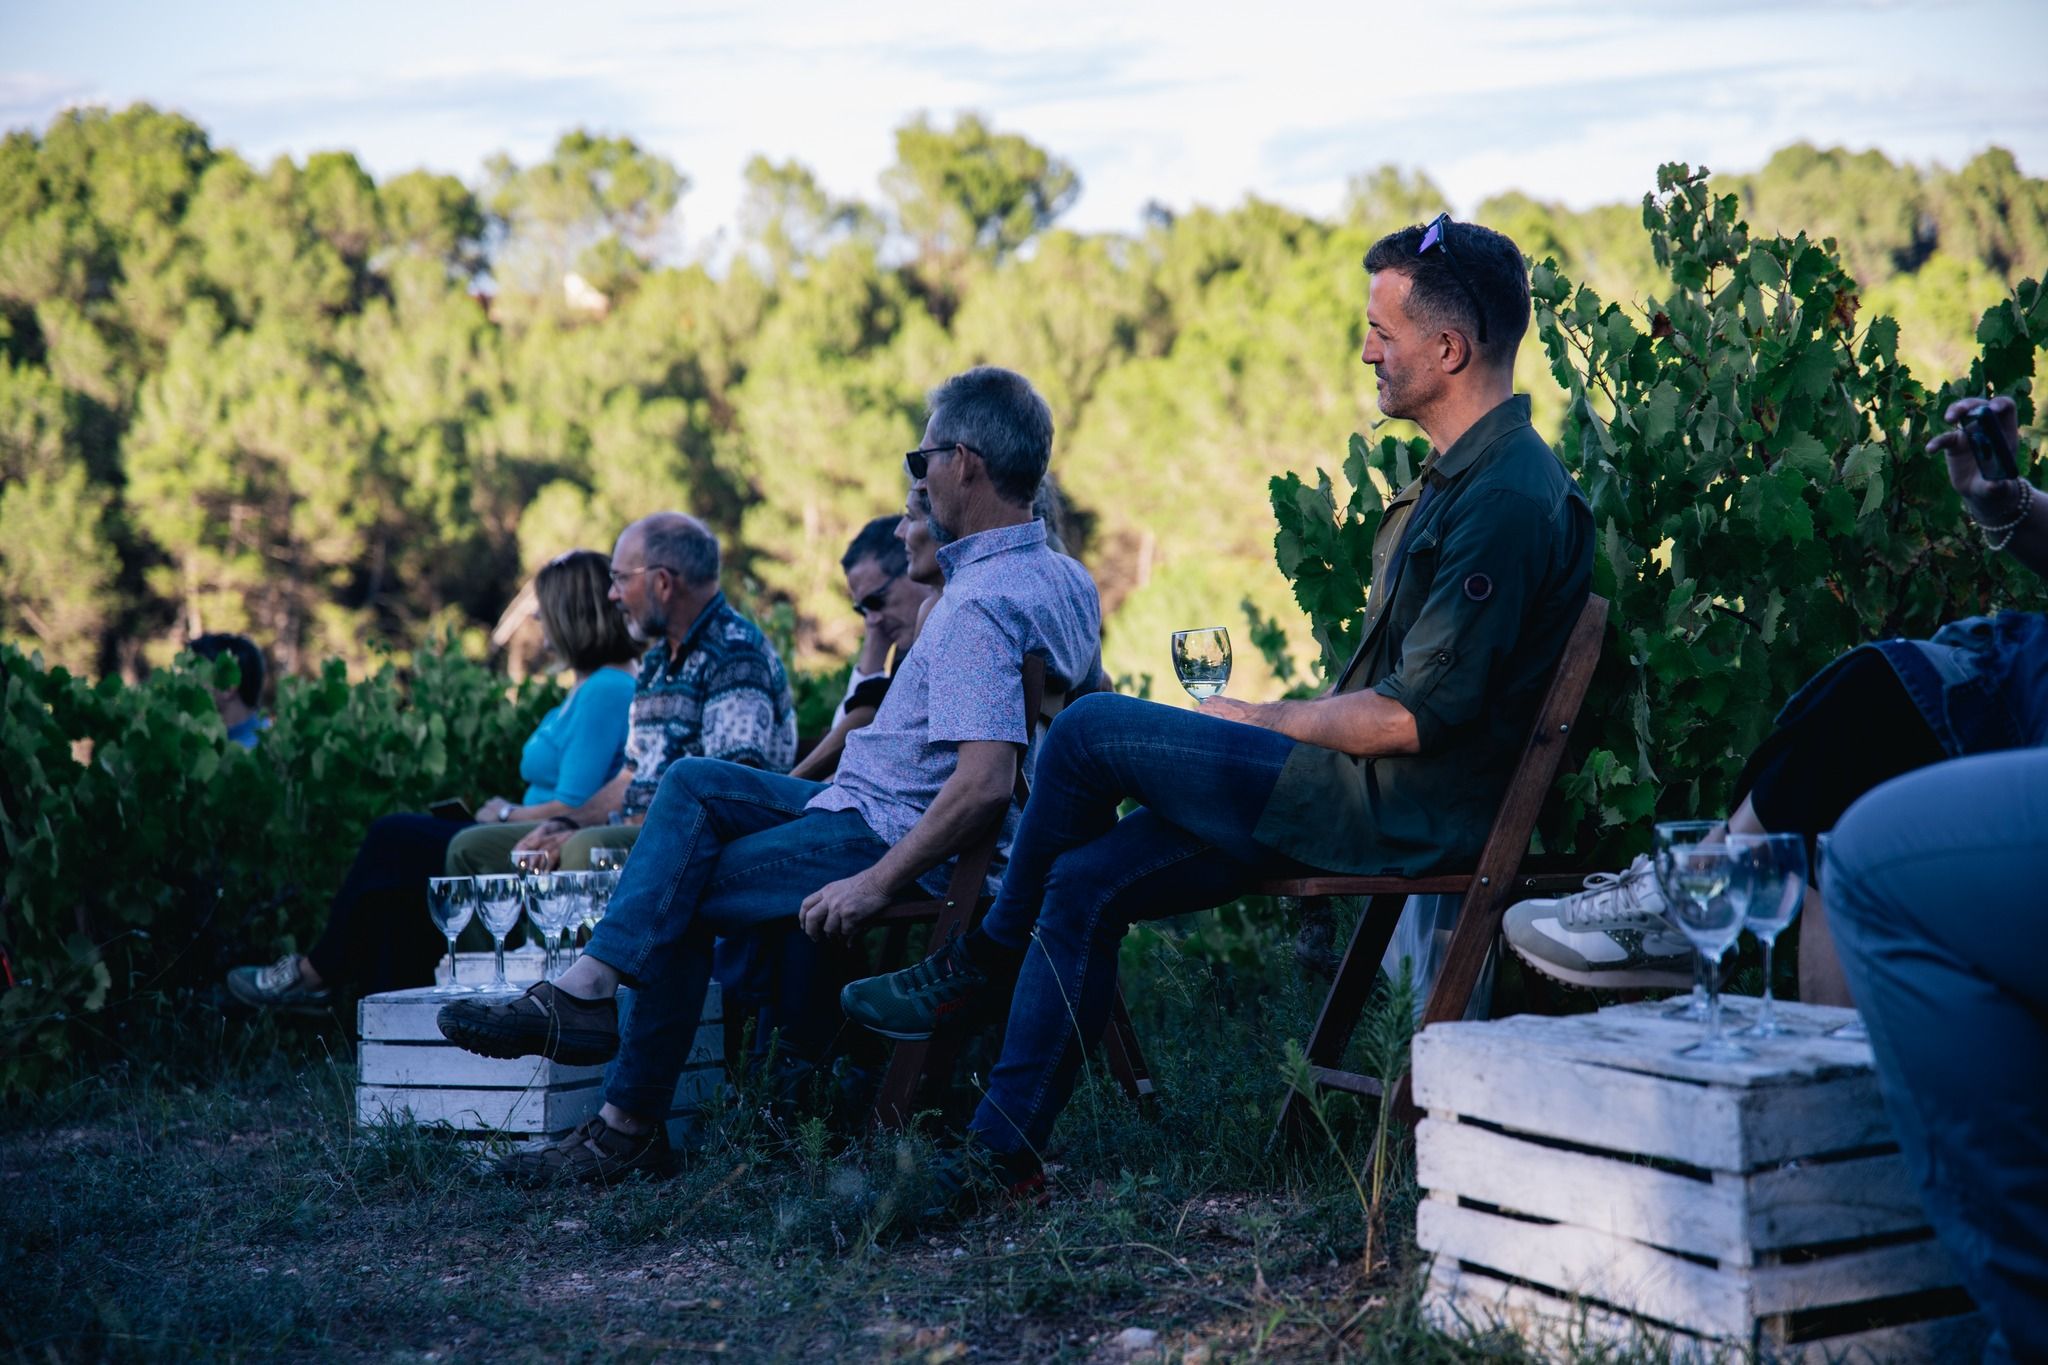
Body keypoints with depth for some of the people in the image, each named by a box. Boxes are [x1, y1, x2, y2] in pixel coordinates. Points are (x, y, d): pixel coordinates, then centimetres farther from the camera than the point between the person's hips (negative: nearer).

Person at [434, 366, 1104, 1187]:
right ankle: (590, 986, -5)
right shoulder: (1065, 578, 7)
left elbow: (985, 785, -34)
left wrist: (874, 883, -28)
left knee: (684, 895, -1)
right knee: (695, 785, 10)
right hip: (902, 820, 10)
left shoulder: (981, 607, -25)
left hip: (887, 832, -10)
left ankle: (631, 1128, 7)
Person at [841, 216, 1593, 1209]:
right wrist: (1269, 730, 9)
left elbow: (1412, 715, -23)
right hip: (1370, 790, 10)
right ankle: (1001, 1151, 6)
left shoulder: (1509, 497, -19)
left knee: (1090, 729, -8)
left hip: (1403, 810, -10)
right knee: (1087, 882, 3)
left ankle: (986, 962, 12)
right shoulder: (1458, 476, 16)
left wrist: (1257, 722, -8)